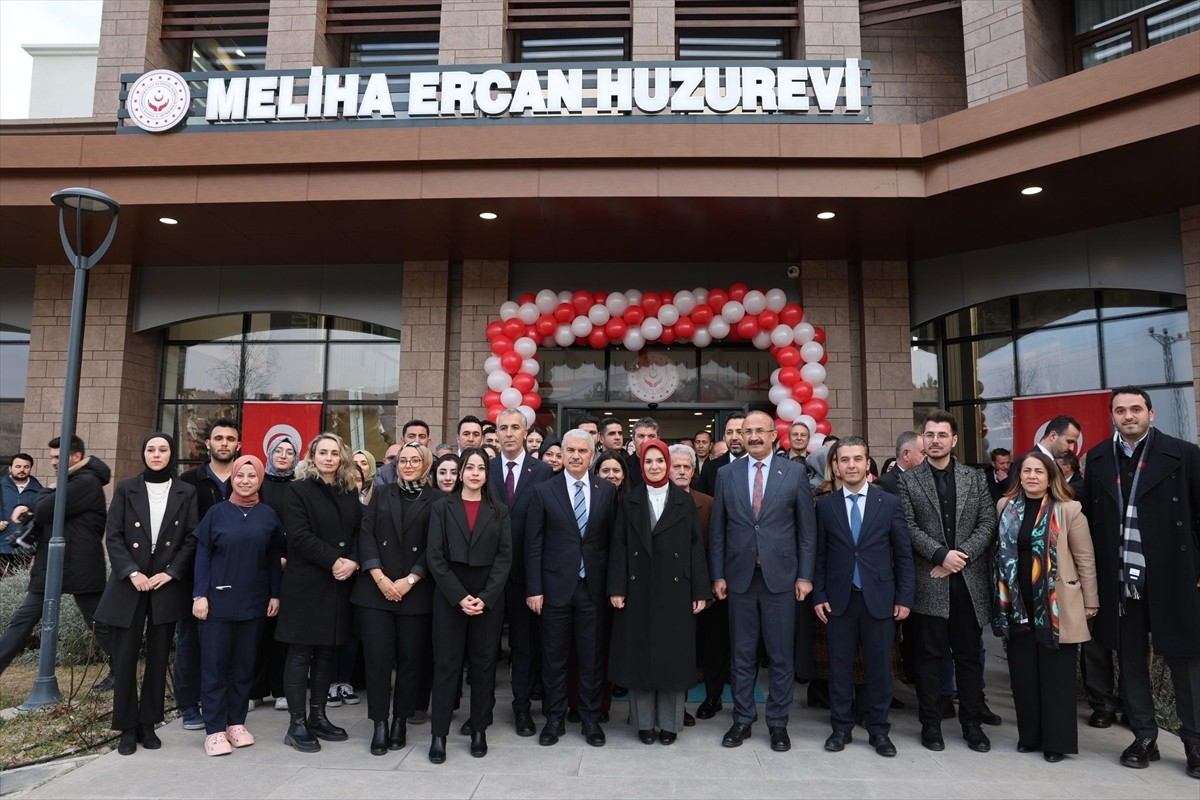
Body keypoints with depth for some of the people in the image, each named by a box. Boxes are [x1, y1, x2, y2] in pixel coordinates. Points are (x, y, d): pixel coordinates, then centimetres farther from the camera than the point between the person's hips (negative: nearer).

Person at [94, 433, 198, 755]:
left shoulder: (185, 493, 4)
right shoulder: (126, 488, 4)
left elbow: (192, 539, 1)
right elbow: (113, 536, -1)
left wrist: (170, 573, -10)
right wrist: (132, 573, -12)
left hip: (167, 585, 0)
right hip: (129, 584, 0)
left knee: (158, 658, 7)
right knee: (125, 657, 1)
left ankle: (148, 724, 18)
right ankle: (127, 728, 13)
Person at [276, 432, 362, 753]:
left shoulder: (349, 494, 12)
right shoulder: (299, 490, -2)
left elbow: (359, 532, 8)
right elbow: (299, 536, -12)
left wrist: (353, 561, -11)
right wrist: (333, 561, -17)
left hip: (339, 584, 5)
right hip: (306, 584, -5)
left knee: (327, 652, 11)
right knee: (300, 654, 0)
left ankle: (318, 717, 21)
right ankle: (297, 725, 8)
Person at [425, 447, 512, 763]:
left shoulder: (499, 511, 7)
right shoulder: (442, 507, 3)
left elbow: (505, 556, 1)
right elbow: (435, 556, -3)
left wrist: (485, 597, -11)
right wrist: (459, 596, -12)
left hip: (489, 598, 1)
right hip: (449, 597, -1)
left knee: (483, 665, 7)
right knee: (446, 664, 2)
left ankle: (479, 731, 18)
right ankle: (439, 735, 10)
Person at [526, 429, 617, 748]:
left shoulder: (607, 490, 2)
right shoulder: (544, 491, -1)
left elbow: (612, 539, 4)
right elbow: (533, 544, -1)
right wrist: (534, 589, -5)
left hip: (594, 587, 1)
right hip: (556, 586, 0)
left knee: (592, 657, 9)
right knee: (554, 657, 10)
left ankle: (590, 719, 25)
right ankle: (555, 719, 26)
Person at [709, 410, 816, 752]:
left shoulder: (794, 473, 0)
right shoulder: (727, 474, 4)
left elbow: (807, 529, 1)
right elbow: (717, 530, 5)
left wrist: (805, 576, -3)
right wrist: (717, 575, 1)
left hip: (780, 577, -1)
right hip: (739, 577, 1)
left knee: (781, 656, 8)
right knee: (742, 655, 11)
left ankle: (778, 723, 22)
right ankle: (742, 719, 24)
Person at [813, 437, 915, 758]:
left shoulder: (890, 503, 1)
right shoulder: (825, 505, 2)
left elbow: (904, 554, 3)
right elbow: (820, 555, 5)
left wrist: (904, 597, -1)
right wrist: (818, 595, 0)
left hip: (879, 598, 0)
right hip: (838, 599, 1)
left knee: (880, 667, 7)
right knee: (840, 666, 7)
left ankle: (879, 730, 23)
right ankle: (841, 728, 22)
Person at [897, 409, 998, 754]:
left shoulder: (975, 477, 8)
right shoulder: (908, 480, 1)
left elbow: (987, 524, 2)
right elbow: (909, 527, -5)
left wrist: (962, 555, -10)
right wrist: (942, 554, -15)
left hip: (969, 580, 2)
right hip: (929, 580, -2)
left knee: (969, 655, 10)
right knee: (930, 655, 6)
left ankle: (972, 724, 22)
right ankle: (931, 724, 16)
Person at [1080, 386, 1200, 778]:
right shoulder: (1098, 459, 6)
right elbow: (1089, 517, 8)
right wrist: (1094, 576, 5)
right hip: (1119, 582, 3)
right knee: (1131, 661, 12)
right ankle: (1144, 738, 25)